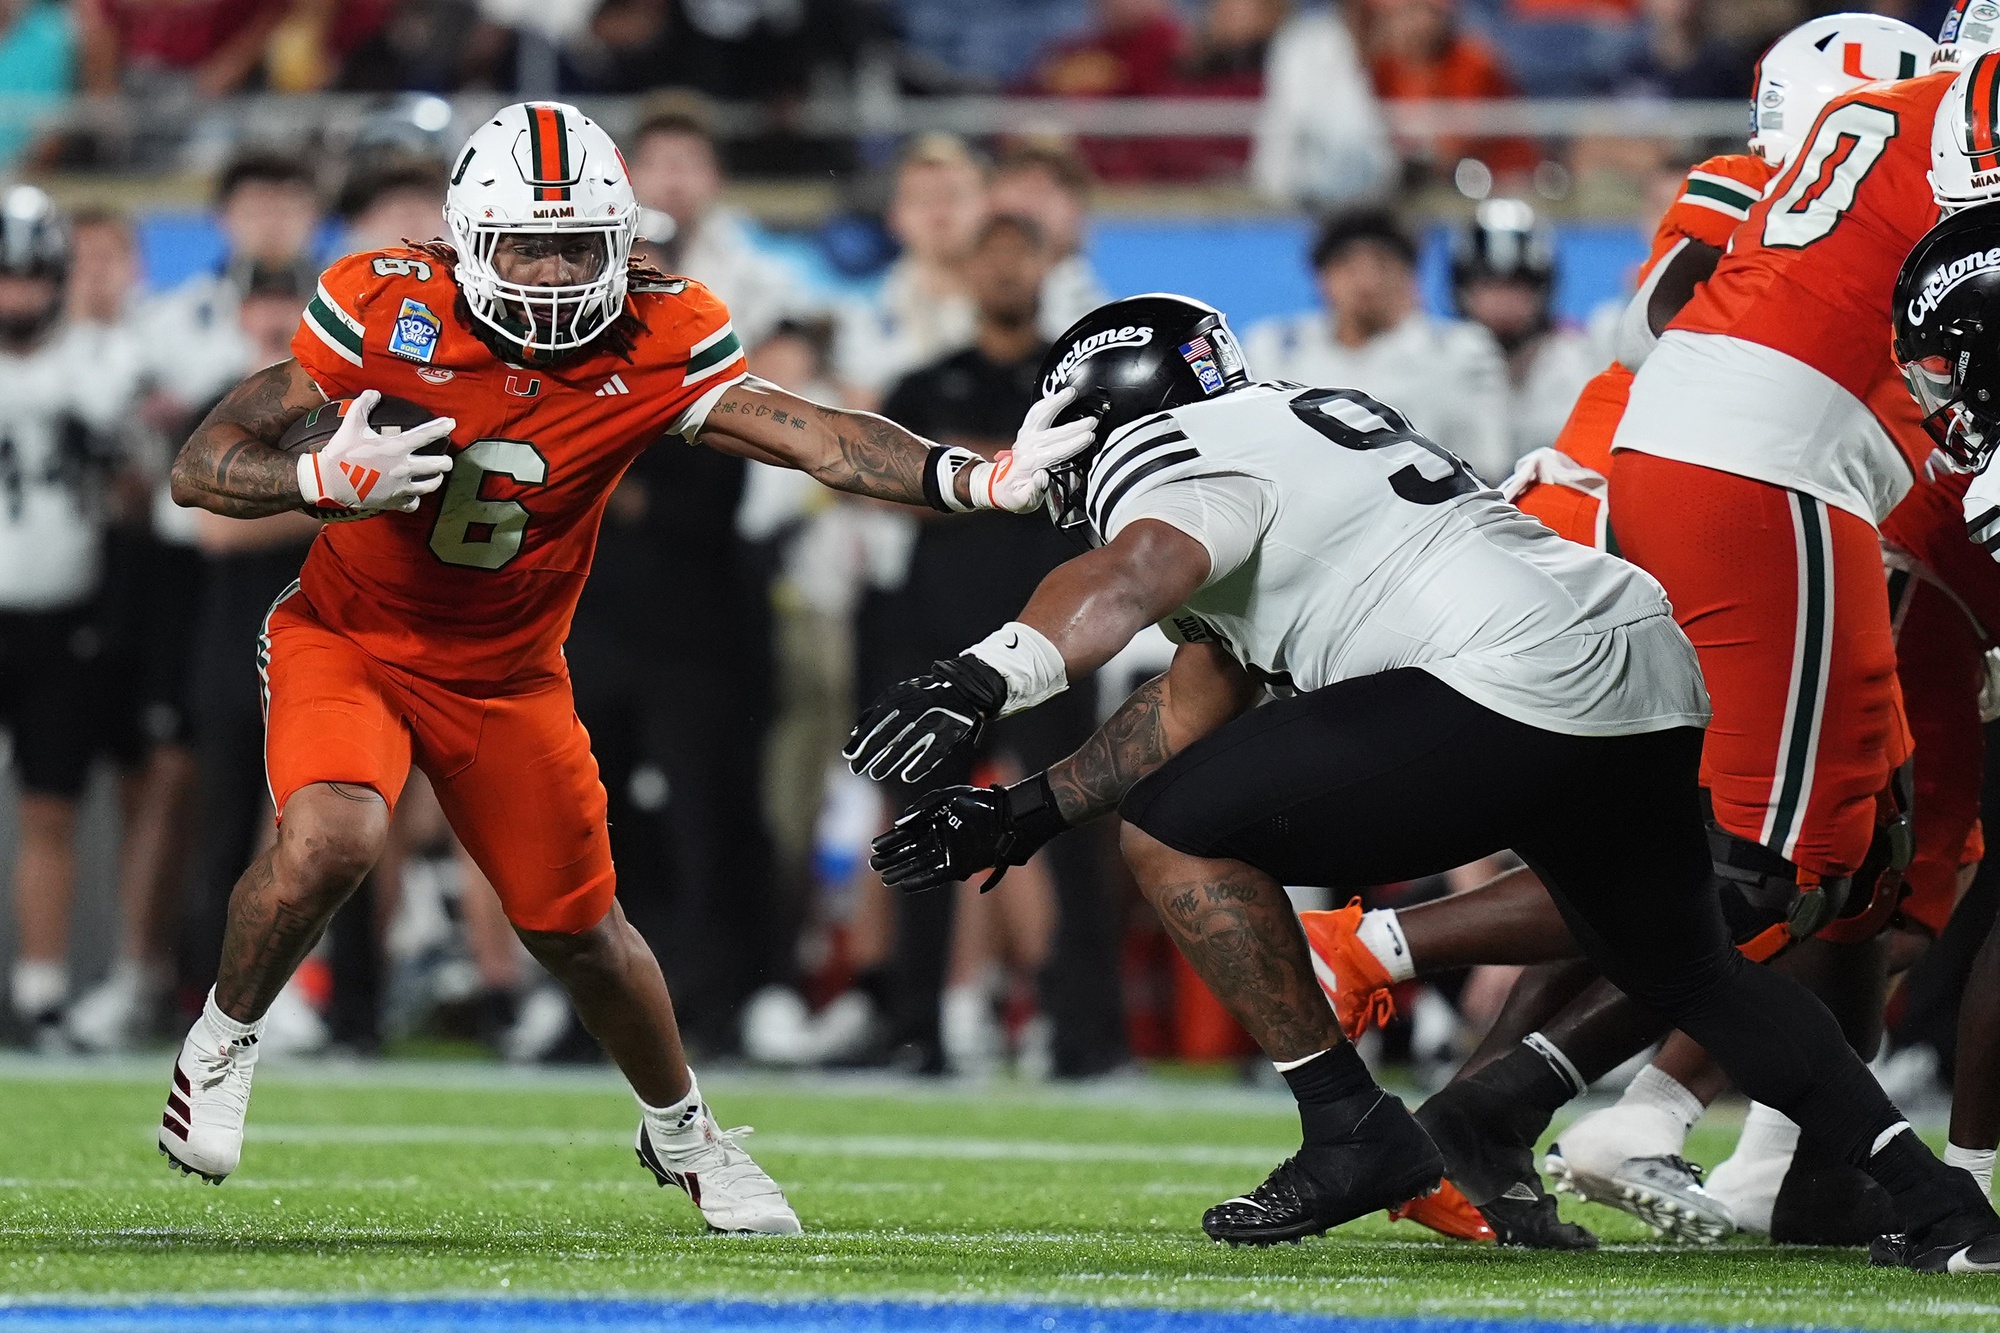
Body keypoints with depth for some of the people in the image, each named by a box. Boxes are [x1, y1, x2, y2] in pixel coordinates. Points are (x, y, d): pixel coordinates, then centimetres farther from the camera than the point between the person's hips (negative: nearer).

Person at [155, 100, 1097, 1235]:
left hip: (506, 674, 3)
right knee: (332, 840, -30)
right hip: (350, 637, -3)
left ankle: (679, 1131, 38)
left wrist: (971, 480, -38)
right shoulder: (387, 312, -22)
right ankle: (223, 1041, -1)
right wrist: (331, 480, -37)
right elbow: (203, 467, -18)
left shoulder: (655, 344, -16)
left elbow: (812, 436, -24)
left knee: (578, 928, 10)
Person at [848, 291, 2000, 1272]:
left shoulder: (1165, 456, 2)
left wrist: (988, 677, -39)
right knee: (1684, 970, 30)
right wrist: (1028, 812, 30)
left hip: (1515, 689, -10)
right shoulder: (1310, 422, 30)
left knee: (1172, 831, -4)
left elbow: (1135, 575, -25)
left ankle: (1353, 1129, -3)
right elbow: (1190, 710, 33)